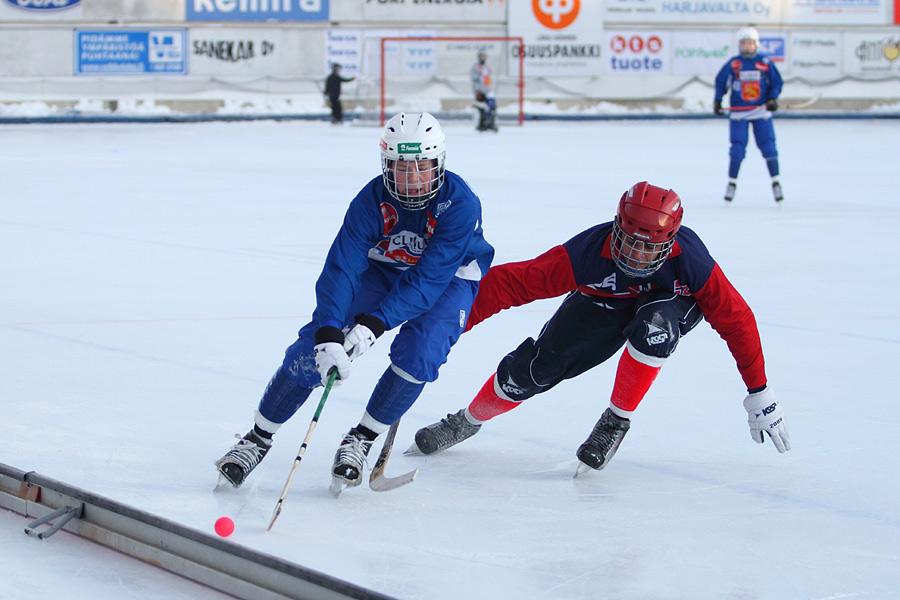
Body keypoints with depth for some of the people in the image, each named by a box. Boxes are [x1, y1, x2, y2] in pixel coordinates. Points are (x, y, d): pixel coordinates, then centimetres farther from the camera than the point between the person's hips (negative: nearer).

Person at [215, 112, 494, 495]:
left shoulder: (460, 203, -33)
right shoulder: (372, 200, -27)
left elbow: (430, 279, -37)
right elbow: (341, 268, -32)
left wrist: (374, 324, -45)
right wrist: (328, 335, -46)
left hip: (448, 280, -1)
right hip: (381, 269, 2)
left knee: (418, 353, -28)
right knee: (315, 346, -13)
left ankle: (361, 439, -7)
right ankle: (259, 437, 4)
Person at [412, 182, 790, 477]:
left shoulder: (690, 261, -36)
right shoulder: (587, 254, -37)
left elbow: (735, 319, -25)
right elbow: (511, 282, -34)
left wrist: (760, 394, -23)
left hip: (671, 304, -1)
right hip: (603, 303, 1)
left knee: (654, 324, -37)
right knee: (536, 368, -12)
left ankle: (617, 421, -17)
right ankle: (468, 421, 17)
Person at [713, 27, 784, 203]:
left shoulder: (766, 63, 0)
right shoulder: (733, 64, 0)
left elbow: (777, 82, 7)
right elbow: (721, 82, 9)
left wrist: (772, 99, -8)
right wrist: (717, 101, -1)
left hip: (761, 111, 0)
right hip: (739, 112, 0)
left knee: (768, 145, -4)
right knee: (737, 147, -2)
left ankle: (776, 182, 5)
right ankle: (732, 183, 11)